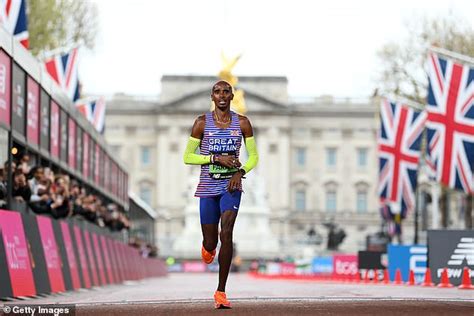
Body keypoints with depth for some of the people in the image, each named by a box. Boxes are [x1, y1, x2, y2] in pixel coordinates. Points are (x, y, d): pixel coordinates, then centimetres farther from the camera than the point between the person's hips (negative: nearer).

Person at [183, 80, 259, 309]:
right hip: (208, 187, 0)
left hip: (231, 186, 0)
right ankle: (207, 247, 47)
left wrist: (240, 172, -11)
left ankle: (221, 292, -13)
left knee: (226, 233, -19)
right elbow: (187, 157, -1)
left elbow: (253, 157, 9)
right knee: (211, 243, 4)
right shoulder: (202, 123, -2)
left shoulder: (242, 123, 2)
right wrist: (217, 158, -14)